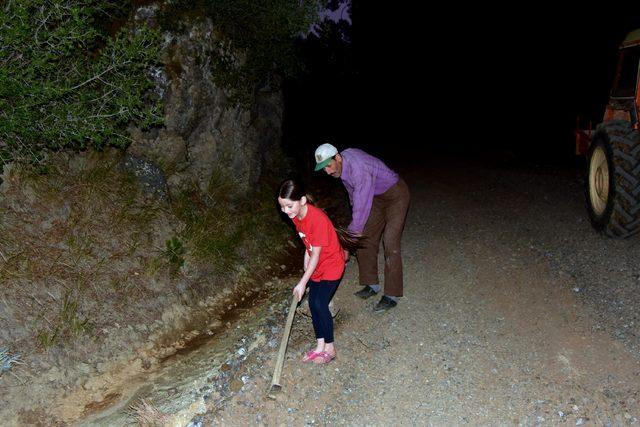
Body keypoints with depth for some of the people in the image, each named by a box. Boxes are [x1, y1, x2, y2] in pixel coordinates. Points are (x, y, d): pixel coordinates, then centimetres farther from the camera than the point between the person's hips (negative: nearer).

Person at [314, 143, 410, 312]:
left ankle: (391, 295, -8)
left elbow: (361, 208, -38)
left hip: (396, 195, -9)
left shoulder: (358, 169, -36)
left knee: (390, 243, -14)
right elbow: (354, 194, 9)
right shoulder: (342, 165, -8)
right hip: (377, 197, 9)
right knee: (365, 238, 7)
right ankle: (372, 284, 18)